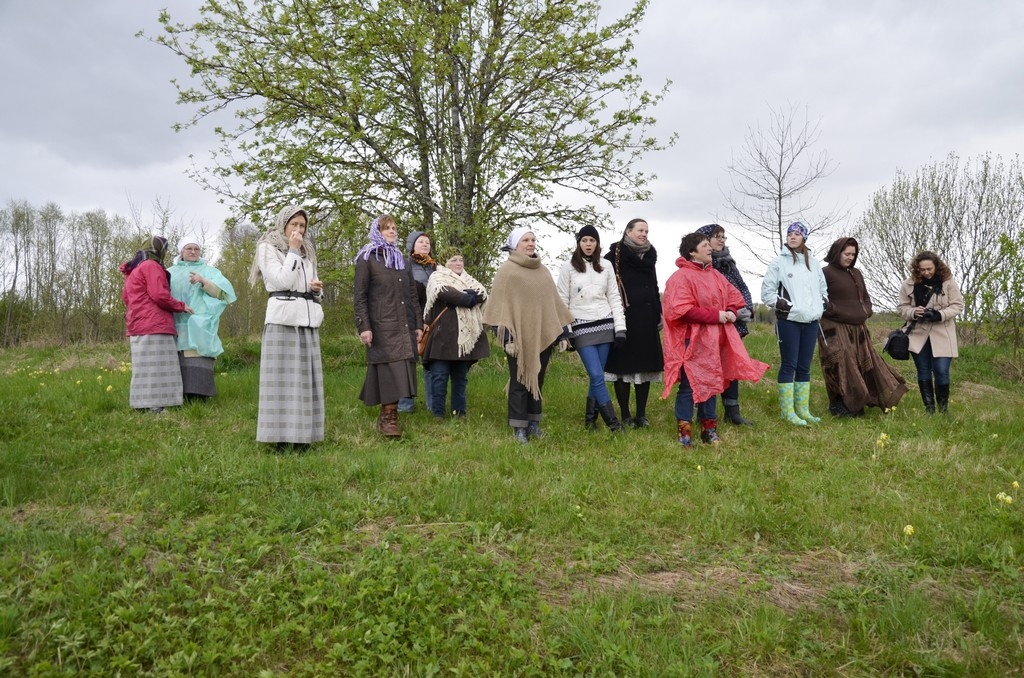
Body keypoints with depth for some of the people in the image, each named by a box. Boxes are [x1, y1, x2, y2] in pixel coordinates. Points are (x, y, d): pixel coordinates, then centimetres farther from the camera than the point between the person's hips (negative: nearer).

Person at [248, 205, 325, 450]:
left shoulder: (307, 252, 22)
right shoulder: (268, 248, 3)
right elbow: (282, 280, -11)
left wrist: (317, 288, 4)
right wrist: (293, 252, -7)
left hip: (308, 319, 6)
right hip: (283, 318, -6)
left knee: (305, 378, 3)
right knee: (283, 377, -9)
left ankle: (302, 435, 6)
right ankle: (281, 437, -7)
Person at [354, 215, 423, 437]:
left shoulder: (402, 260, 19)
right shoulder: (367, 259, 2)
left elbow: (412, 295, 18)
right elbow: (360, 296, -4)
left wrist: (418, 324, 12)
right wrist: (364, 327, -13)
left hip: (404, 327, 6)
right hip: (381, 326, -5)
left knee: (401, 371, 3)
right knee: (389, 370, -10)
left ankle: (388, 415, 11)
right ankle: (388, 418, -4)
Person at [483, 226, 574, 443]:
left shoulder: (543, 271, 14)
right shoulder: (506, 270, -2)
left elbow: (553, 301, 17)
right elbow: (501, 303, -8)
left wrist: (563, 331, 12)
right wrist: (506, 335, -16)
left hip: (543, 335, 5)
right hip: (519, 336, -5)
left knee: (537, 381, 11)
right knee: (519, 382, 0)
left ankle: (534, 423, 22)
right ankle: (519, 428, 7)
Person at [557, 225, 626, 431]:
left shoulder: (606, 266, 8)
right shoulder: (568, 267, 0)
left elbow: (614, 298, 8)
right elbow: (562, 302, 1)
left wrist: (620, 327, 0)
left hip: (604, 325, 3)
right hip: (582, 328, -3)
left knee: (597, 376, 3)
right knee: (597, 376, -9)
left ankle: (590, 418, 17)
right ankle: (612, 421, -1)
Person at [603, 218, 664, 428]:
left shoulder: (649, 256, 17)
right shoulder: (614, 256, -3)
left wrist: (659, 313, 21)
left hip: (646, 319, 6)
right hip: (624, 319, -6)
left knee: (645, 366, 6)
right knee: (623, 366, -1)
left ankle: (641, 414, 14)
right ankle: (625, 415, 6)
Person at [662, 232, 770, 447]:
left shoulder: (715, 275, 13)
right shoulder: (681, 276, -12)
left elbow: (735, 297, 20)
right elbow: (681, 310, -22)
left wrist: (731, 312, -4)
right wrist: (715, 316, -19)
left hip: (713, 340, 8)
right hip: (691, 341, -8)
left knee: (710, 384, 13)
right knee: (689, 386, -4)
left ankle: (709, 429, 23)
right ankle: (683, 431, 5)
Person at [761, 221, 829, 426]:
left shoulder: (813, 264, 13)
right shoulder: (779, 262, -2)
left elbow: (823, 289, 26)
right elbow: (767, 292, -4)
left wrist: (821, 304, 10)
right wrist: (782, 305, -14)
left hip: (811, 322, 5)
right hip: (788, 321, -5)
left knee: (804, 367, 9)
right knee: (789, 365, -4)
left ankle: (803, 410, 16)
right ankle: (788, 411, 1)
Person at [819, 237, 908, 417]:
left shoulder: (856, 273, 16)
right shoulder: (826, 273, -7)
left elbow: (865, 296, 25)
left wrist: (866, 311, 8)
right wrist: (835, 311, -17)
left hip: (857, 329, 8)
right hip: (836, 329, -8)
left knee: (866, 365, 10)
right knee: (843, 367, -8)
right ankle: (839, 408, 2)